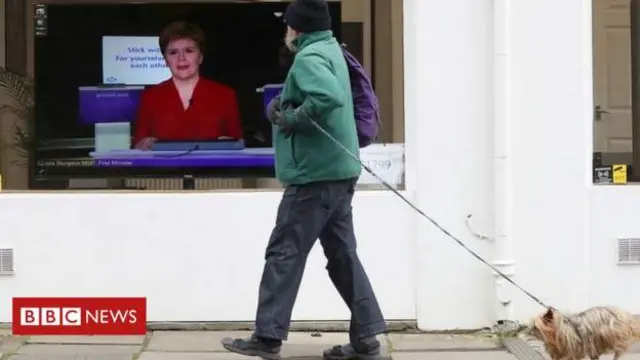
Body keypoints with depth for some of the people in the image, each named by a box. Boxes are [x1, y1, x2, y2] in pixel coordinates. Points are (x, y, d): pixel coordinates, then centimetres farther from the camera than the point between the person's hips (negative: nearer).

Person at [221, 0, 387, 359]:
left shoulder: (309, 58, -14)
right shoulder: (330, 50, 16)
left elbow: (329, 98, -31)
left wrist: (290, 119, -18)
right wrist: (283, 104, 9)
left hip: (315, 173, -9)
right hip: (338, 170, 10)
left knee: (285, 253, -3)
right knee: (342, 254, 10)